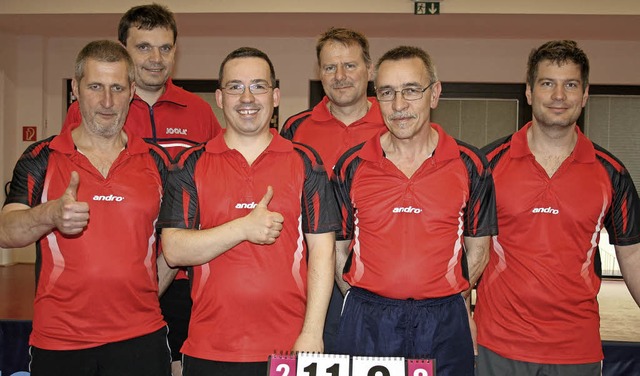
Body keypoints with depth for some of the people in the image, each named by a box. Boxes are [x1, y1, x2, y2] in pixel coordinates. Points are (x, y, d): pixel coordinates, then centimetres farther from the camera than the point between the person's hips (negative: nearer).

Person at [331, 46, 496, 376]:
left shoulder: (469, 165, -1)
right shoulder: (351, 166, 0)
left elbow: (477, 251, 7)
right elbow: (337, 249, 7)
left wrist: (440, 299, 4)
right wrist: (363, 300, 4)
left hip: (443, 326, 0)